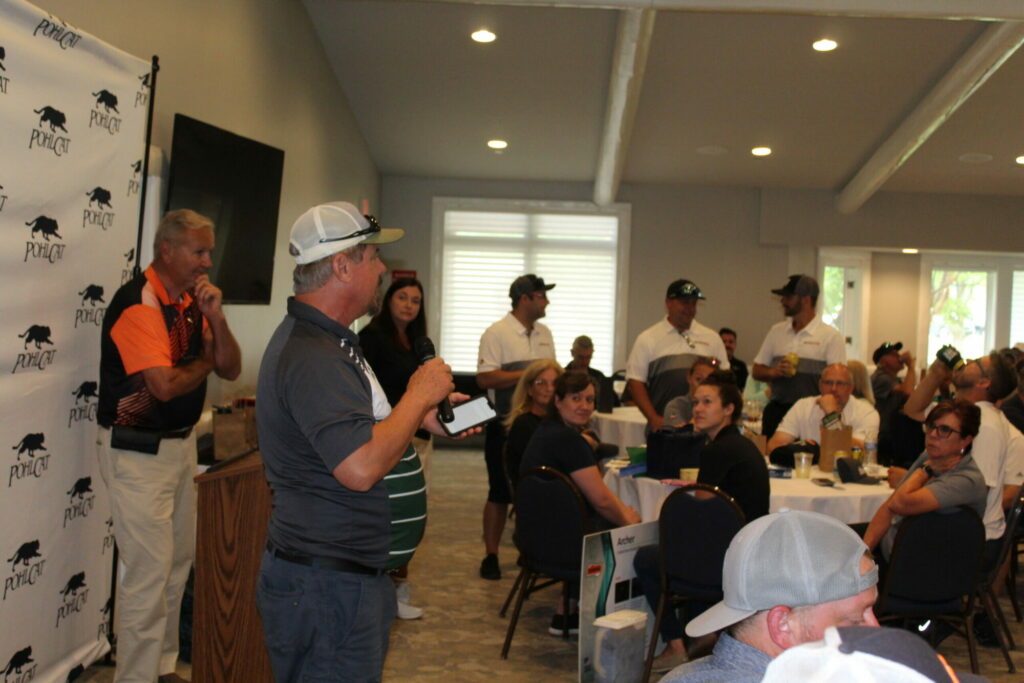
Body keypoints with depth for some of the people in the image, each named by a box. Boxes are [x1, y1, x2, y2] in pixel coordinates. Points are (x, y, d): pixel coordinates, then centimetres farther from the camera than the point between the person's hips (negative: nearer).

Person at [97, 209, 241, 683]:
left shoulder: (190, 302, 7)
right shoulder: (139, 301, -17)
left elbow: (230, 369, 5)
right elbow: (165, 384, -25)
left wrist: (215, 317, -10)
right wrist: (205, 362, -6)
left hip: (181, 443, 9)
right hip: (137, 450, -8)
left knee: (177, 565, 16)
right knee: (149, 573, -5)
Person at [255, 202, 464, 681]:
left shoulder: (327, 339, 13)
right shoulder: (311, 357, -23)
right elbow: (361, 467, -31)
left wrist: (424, 419, 10)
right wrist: (419, 395, -18)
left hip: (350, 571, 11)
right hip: (325, 583, -11)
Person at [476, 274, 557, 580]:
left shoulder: (544, 333, 12)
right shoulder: (497, 333, -10)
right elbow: (485, 379, -18)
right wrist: (529, 374, -18)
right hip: (506, 425, -6)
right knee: (500, 493, 1)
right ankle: (491, 555, 11)